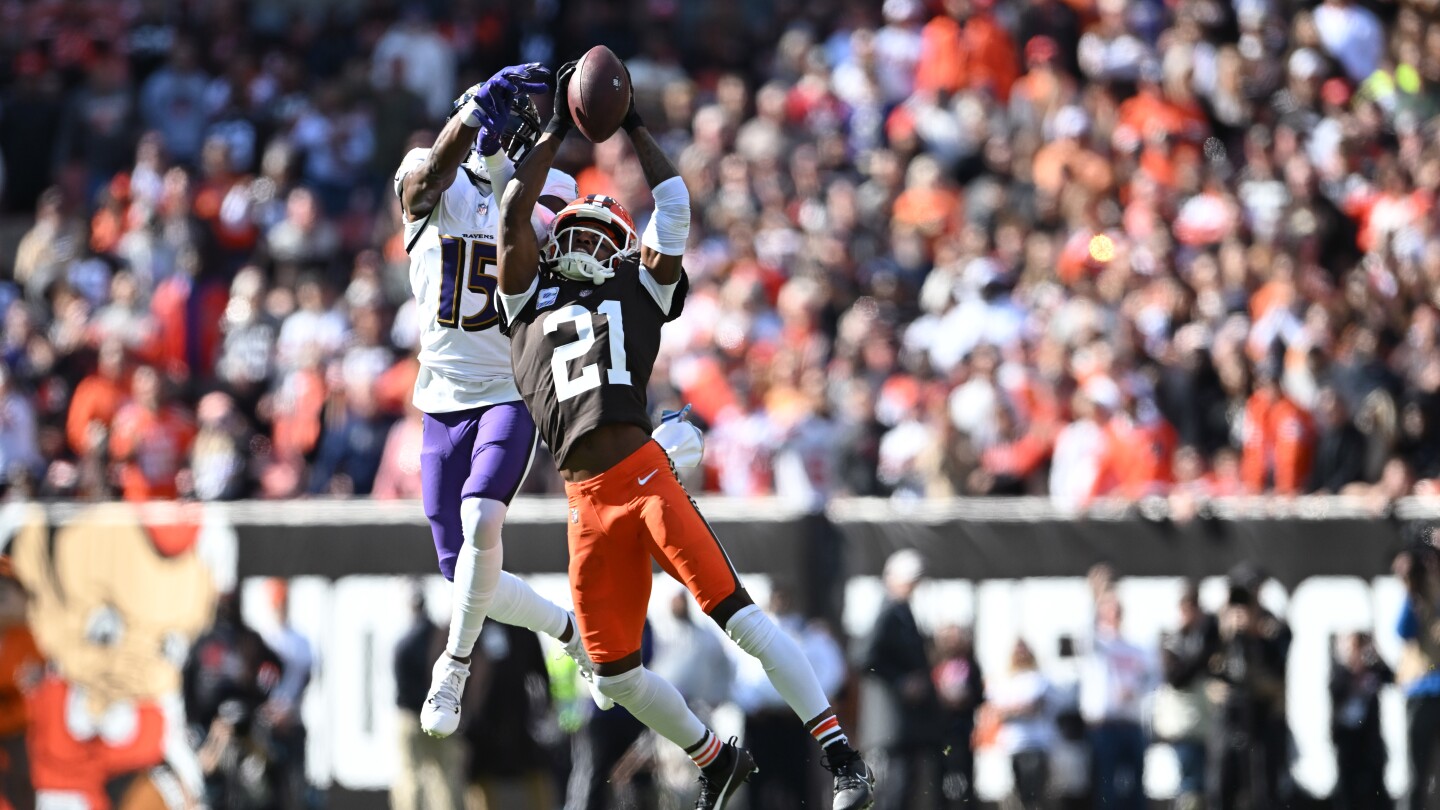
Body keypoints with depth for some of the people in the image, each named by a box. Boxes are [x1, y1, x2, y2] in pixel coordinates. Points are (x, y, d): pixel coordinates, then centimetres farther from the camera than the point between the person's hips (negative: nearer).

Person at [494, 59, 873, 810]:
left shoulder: (639, 295, 16)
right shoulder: (530, 304, 21)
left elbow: (673, 207, 10)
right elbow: (514, 213, 13)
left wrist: (633, 128, 17)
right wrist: (558, 130, 16)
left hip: (644, 478, -3)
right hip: (588, 503, 3)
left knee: (739, 617, -14)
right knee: (614, 675, 3)